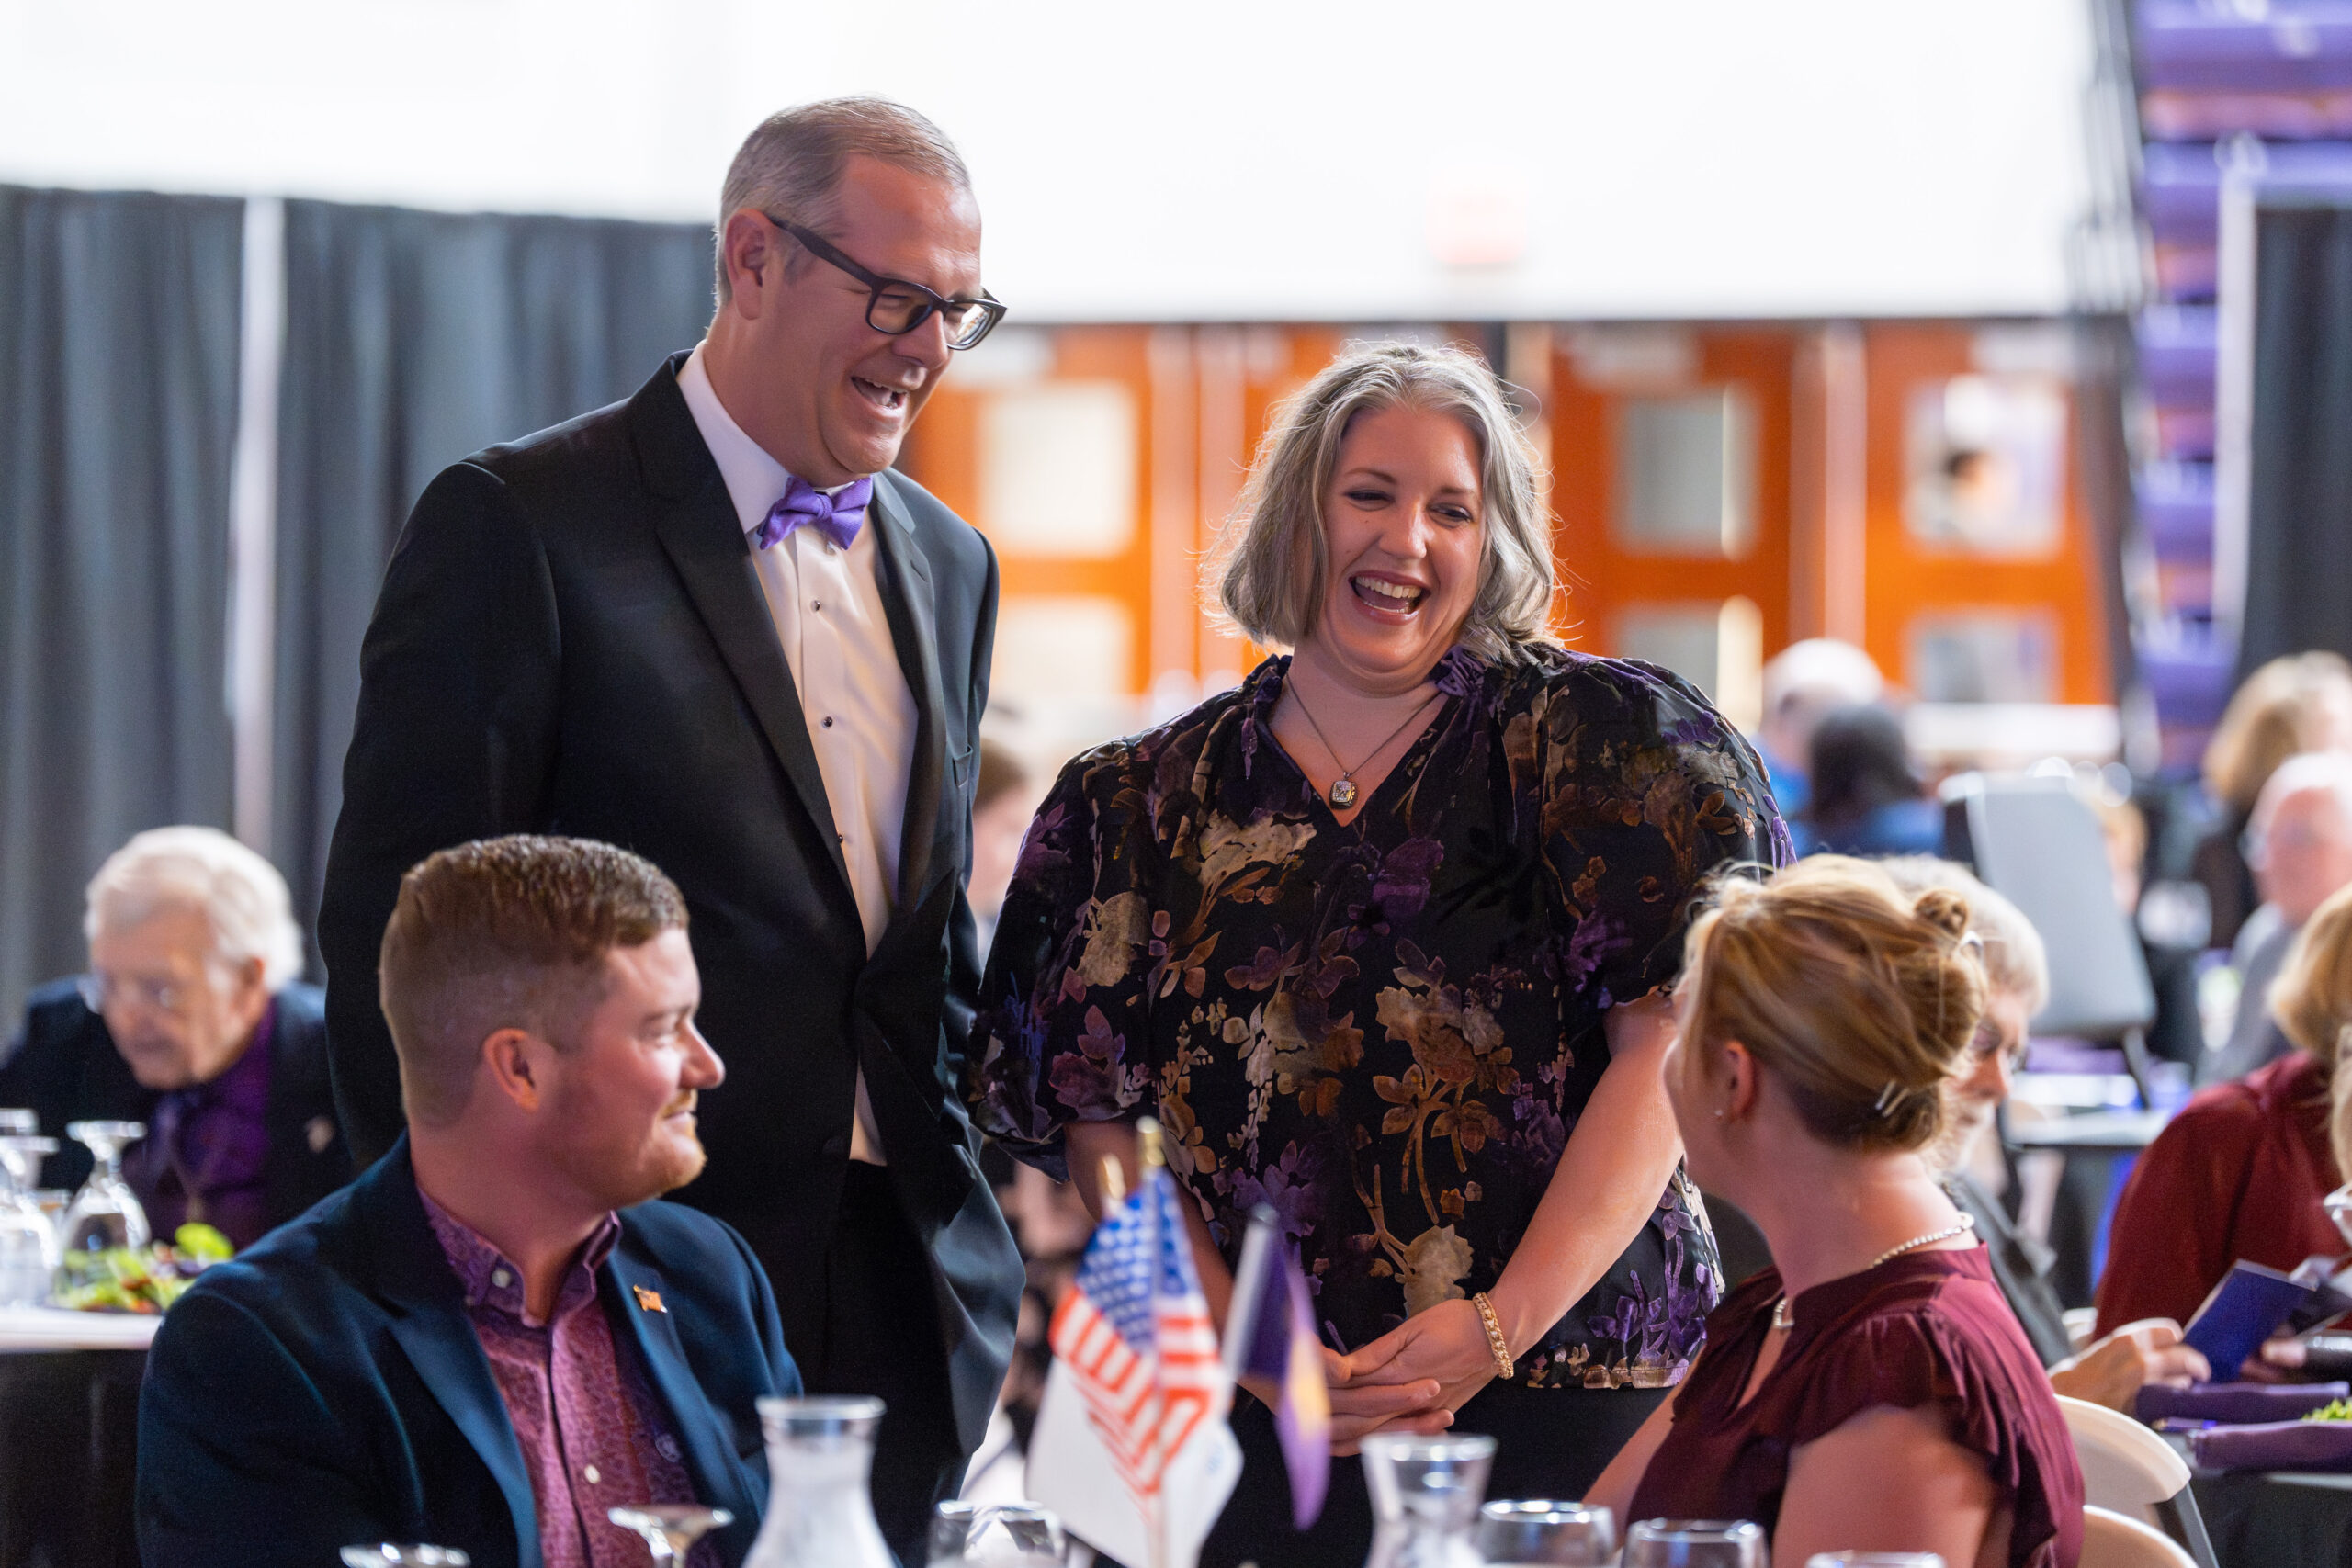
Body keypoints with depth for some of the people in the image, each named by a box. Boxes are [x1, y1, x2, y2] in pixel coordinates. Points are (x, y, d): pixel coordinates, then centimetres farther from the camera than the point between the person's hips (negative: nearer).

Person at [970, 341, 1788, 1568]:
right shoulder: (1148, 807, 10)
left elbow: (1664, 1046, -6)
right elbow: (1099, 1130, 8)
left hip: (1564, 1391, -2)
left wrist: (1503, 1323, -13)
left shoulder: (1593, 738, 2)